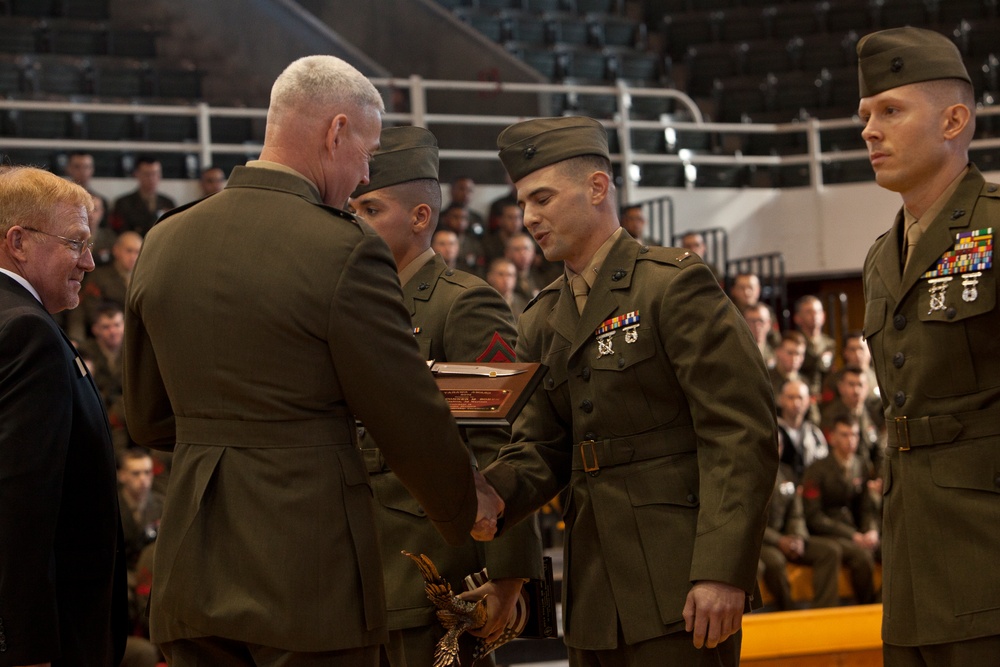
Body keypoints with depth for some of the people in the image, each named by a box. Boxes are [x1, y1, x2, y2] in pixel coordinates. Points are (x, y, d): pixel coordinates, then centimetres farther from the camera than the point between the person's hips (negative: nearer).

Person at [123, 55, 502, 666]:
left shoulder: (165, 242, 7)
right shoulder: (345, 250, -12)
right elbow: (411, 420, -5)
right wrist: (468, 504, 12)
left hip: (193, 571, 6)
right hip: (309, 567, -6)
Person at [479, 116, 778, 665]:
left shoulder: (674, 285, -7)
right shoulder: (542, 322, 16)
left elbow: (742, 434, -12)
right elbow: (542, 449, 13)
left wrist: (722, 571, -19)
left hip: (679, 588, -7)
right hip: (594, 595, 7)